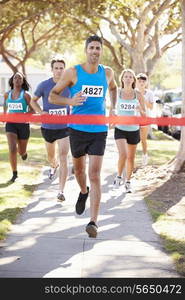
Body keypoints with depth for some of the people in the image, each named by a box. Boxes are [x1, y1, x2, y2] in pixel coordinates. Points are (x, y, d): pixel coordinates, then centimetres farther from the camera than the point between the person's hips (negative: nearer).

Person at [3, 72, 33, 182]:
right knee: (12, 149, -17)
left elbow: (33, 110, -5)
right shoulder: (7, 94, 5)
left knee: (22, 152, 11)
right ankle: (15, 174, -3)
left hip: (23, 124, -1)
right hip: (11, 124, 1)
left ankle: (24, 152, 51)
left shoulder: (26, 94, -6)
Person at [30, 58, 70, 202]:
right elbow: (33, 101, 7)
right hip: (48, 127, 1)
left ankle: (61, 191, -11)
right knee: (51, 157, 20)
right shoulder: (44, 85, -6)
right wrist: (41, 112, -10)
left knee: (63, 158, -14)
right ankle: (54, 166, 58)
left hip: (64, 127, -1)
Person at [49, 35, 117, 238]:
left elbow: (113, 88, 29)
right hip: (77, 129, 0)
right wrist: (70, 101, -20)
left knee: (95, 175, -10)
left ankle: (93, 222, -12)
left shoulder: (107, 73, 5)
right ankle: (84, 192, 52)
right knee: (79, 169, 18)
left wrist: (113, 107, 14)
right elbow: (52, 96, 0)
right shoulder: (73, 72, -4)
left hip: (99, 130, 0)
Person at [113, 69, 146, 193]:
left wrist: (140, 110, -20)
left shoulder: (138, 94, -2)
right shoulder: (117, 93, -3)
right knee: (123, 155, -19)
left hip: (134, 130, 2)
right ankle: (119, 176, 8)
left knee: (131, 157, 10)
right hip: (120, 129, -1)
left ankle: (128, 181, 29)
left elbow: (144, 115, 2)